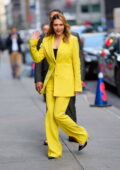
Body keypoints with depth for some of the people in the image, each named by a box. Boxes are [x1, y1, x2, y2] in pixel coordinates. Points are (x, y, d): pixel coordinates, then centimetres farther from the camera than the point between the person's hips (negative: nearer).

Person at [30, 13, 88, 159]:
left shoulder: (72, 40, -3)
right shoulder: (46, 40, 8)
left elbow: (76, 63, -3)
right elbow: (37, 58, 3)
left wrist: (77, 85, -5)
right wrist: (32, 43, -10)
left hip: (65, 81, -4)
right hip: (51, 81, 5)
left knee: (59, 114, -11)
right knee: (50, 114, 1)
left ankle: (82, 136, 13)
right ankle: (54, 150, 10)